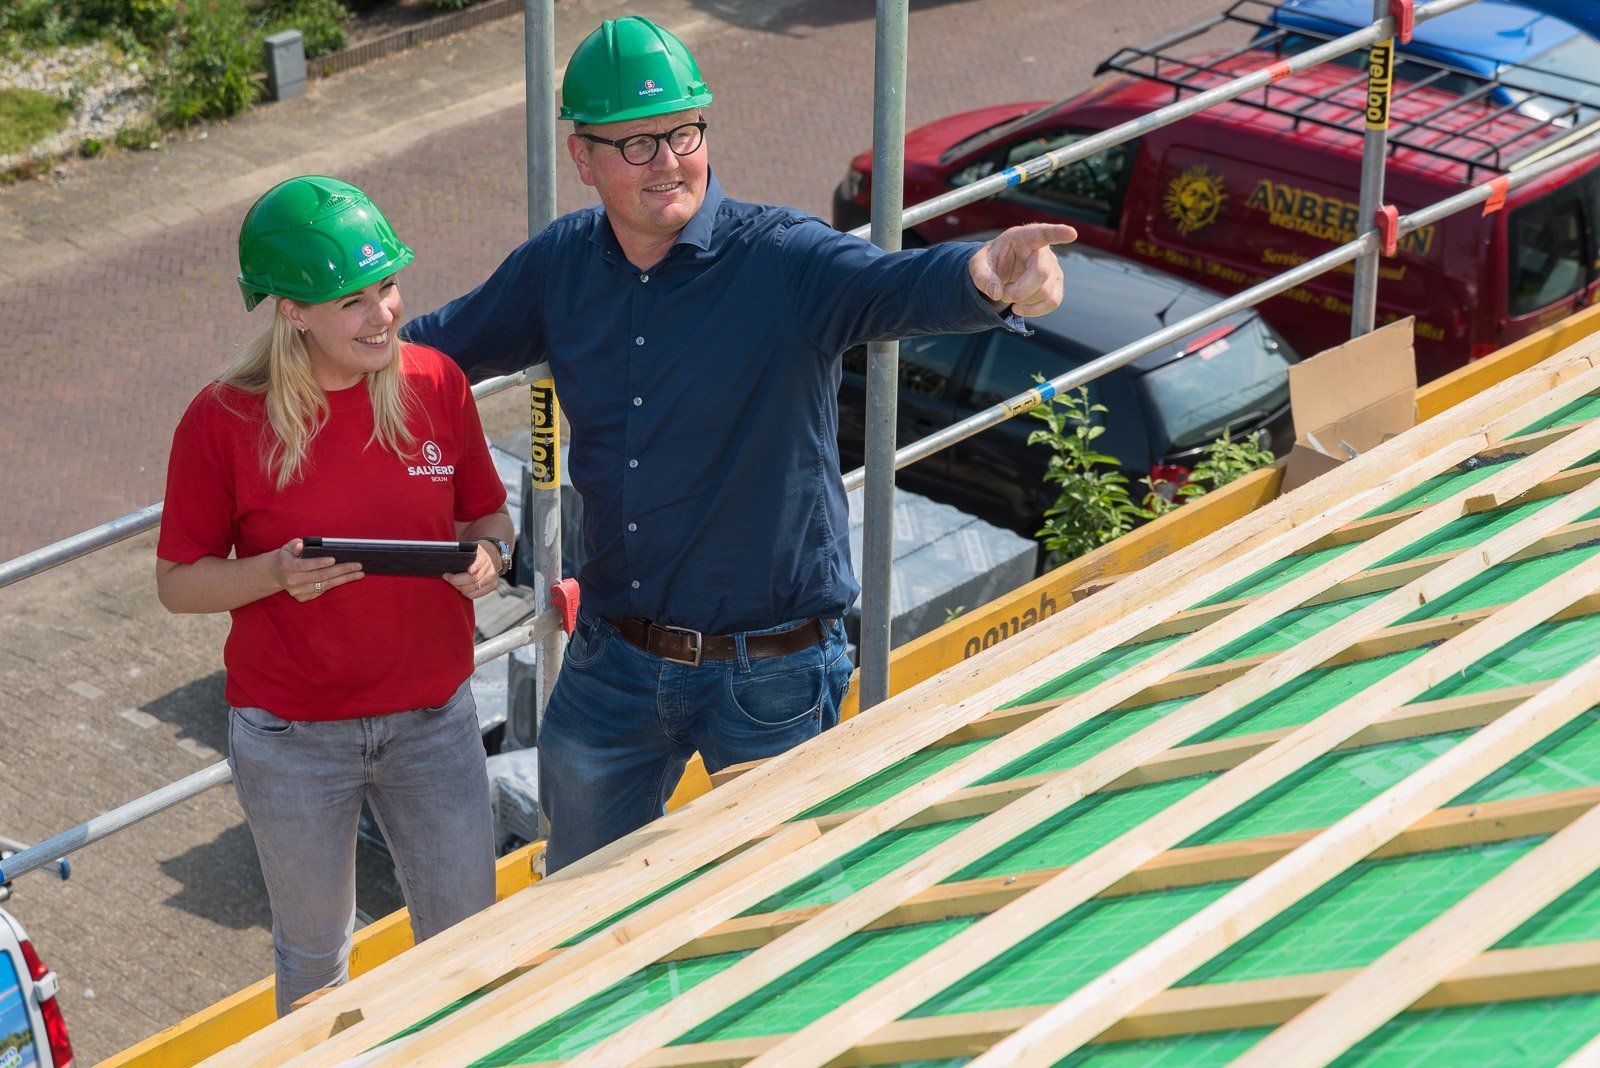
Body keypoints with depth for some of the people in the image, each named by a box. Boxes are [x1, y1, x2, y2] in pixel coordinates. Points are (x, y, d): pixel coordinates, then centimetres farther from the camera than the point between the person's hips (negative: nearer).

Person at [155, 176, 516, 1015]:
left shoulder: (435, 383, -6)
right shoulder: (223, 419, -14)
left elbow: (486, 515, 8)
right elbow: (177, 582, -6)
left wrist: (486, 555, -15)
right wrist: (277, 573, -24)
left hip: (432, 717, 2)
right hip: (292, 739, -2)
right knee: (314, 951, 15)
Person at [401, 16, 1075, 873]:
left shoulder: (784, 261, -17)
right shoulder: (560, 266, -1)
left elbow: (897, 287, -38)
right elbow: (443, 344, 16)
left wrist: (986, 275, -60)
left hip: (770, 673, -4)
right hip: (613, 663, 5)